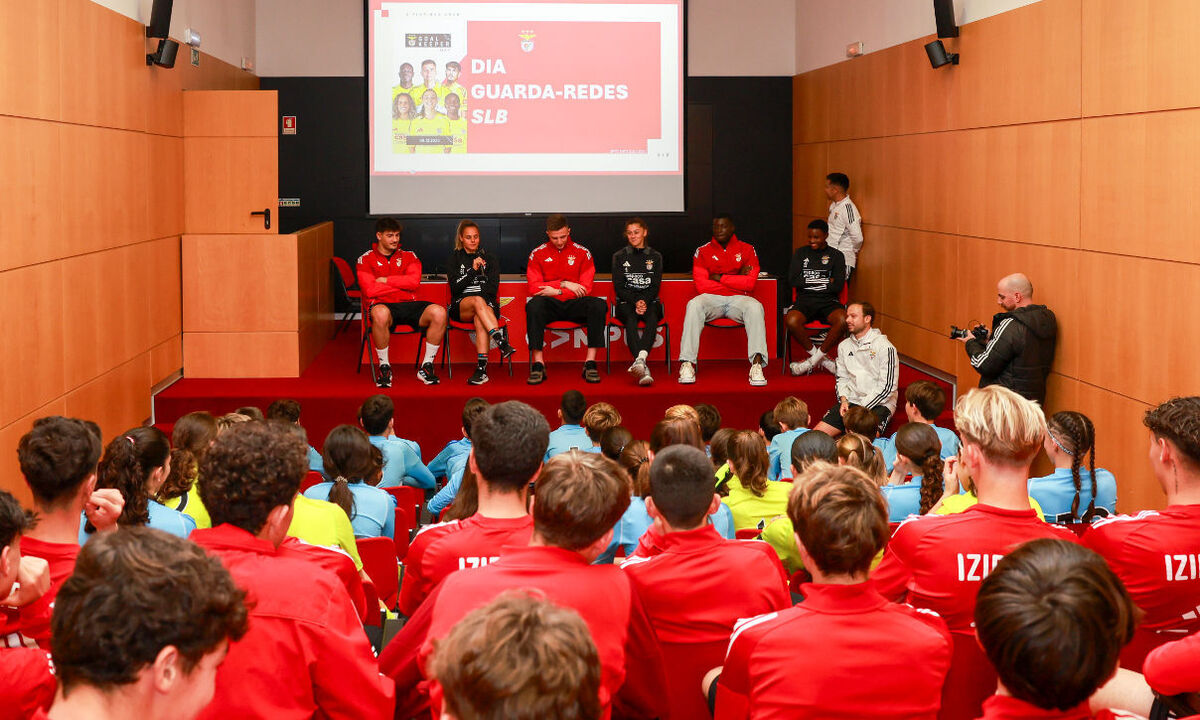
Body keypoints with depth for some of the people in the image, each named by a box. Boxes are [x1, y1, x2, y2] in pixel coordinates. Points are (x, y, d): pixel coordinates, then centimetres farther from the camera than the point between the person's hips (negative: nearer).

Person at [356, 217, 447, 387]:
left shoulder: (408, 256, 17)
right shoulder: (366, 259, 9)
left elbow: (414, 281, -2)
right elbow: (370, 290, -7)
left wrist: (385, 280, -3)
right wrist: (402, 284, 0)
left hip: (409, 304, 3)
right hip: (383, 305, -3)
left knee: (439, 312, -27)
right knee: (380, 314, -42)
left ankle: (426, 367, -14)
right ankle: (384, 367, -22)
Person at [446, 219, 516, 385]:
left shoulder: (489, 258, 16)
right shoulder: (454, 258, 13)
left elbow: (493, 288, 5)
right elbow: (455, 287, -2)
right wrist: (473, 270, -12)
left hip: (487, 304, 0)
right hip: (460, 306, 0)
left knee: (479, 319, -37)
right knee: (478, 301, -37)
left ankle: (482, 368, -49)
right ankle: (501, 342, -53)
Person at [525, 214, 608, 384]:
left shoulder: (582, 253, 5)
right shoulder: (537, 254, 5)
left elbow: (585, 289, -2)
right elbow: (534, 288, -4)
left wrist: (555, 291, -11)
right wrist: (564, 284, -12)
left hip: (574, 306, 1)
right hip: (550, 305, -1)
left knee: (599, 305, -30)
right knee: (533, 305, -36)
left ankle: (590, 363, -29)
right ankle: (538, 364, -34)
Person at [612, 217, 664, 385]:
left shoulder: (655, 257, 13)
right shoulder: (619, 257, 11)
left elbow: (655, 286, 5)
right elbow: (619, 287, 2)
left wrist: (644, 301, -16)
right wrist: (635, 302, -15)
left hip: (650, 301, 1)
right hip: (626, 302, -1)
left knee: (652, 317, -36)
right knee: (631, 319, -36)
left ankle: (640, 358, -60)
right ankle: (643, 370, -57)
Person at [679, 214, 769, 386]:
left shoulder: (747, 250, 9)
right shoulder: (702, 251, 9)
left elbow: (749, 283, -5)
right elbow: (702, 286, -4)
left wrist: (719, 278, -4)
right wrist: (737, 280, -2)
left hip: (738, 300, 0)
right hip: (712, 299, 0)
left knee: (755, 307, -34)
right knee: (694, 305, -33)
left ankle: (757, 364, -44)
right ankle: (687, 364, -40)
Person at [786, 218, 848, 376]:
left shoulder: (836, 255, 9)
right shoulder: (800, 253, 14)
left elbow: (838, 286, -2)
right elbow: (792, 280, 0)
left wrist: (810, 282, -2)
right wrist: (822, 281, -3)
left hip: (828, 301, 0)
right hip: (804, 300, 0)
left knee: (843, 320, -35)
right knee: (791, 321, -35)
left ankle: (813, 360, -15)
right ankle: (822, 359, -14)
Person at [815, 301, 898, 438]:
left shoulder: (885, 347, -8)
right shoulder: (844, 346, 12)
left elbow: (887, 387, -12)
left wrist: (862, 408, -17)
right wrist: (843, 400, -2)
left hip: (879, 404, -5)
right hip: (850, 401, 6)